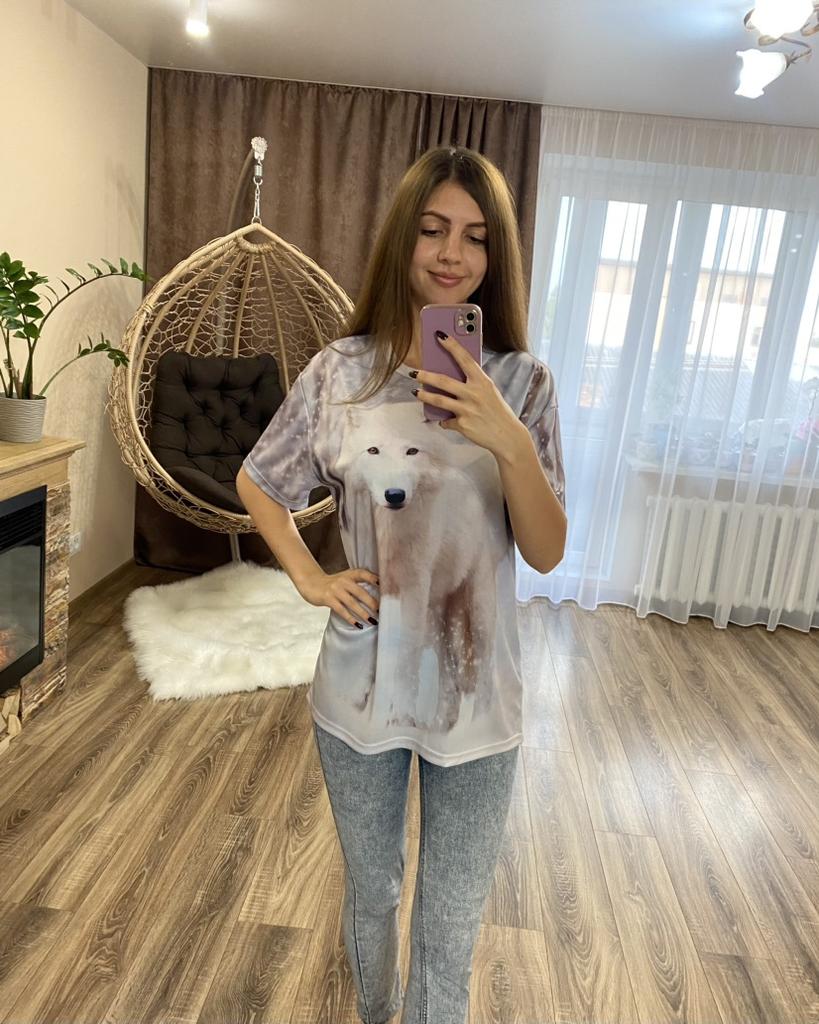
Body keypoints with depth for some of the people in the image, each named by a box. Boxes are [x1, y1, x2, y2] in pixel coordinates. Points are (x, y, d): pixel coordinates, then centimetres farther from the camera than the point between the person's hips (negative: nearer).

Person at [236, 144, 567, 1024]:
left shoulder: (523, 382, -7)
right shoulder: (341, 371, -7)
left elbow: (546, 553, -10)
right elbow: (256, 484, 7)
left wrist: (510, 443, -26)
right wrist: (311, 580, -5)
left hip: (475, 698, 0)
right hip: (361, 689, 1)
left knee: (451, 928, 16)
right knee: (369, 893, 25)